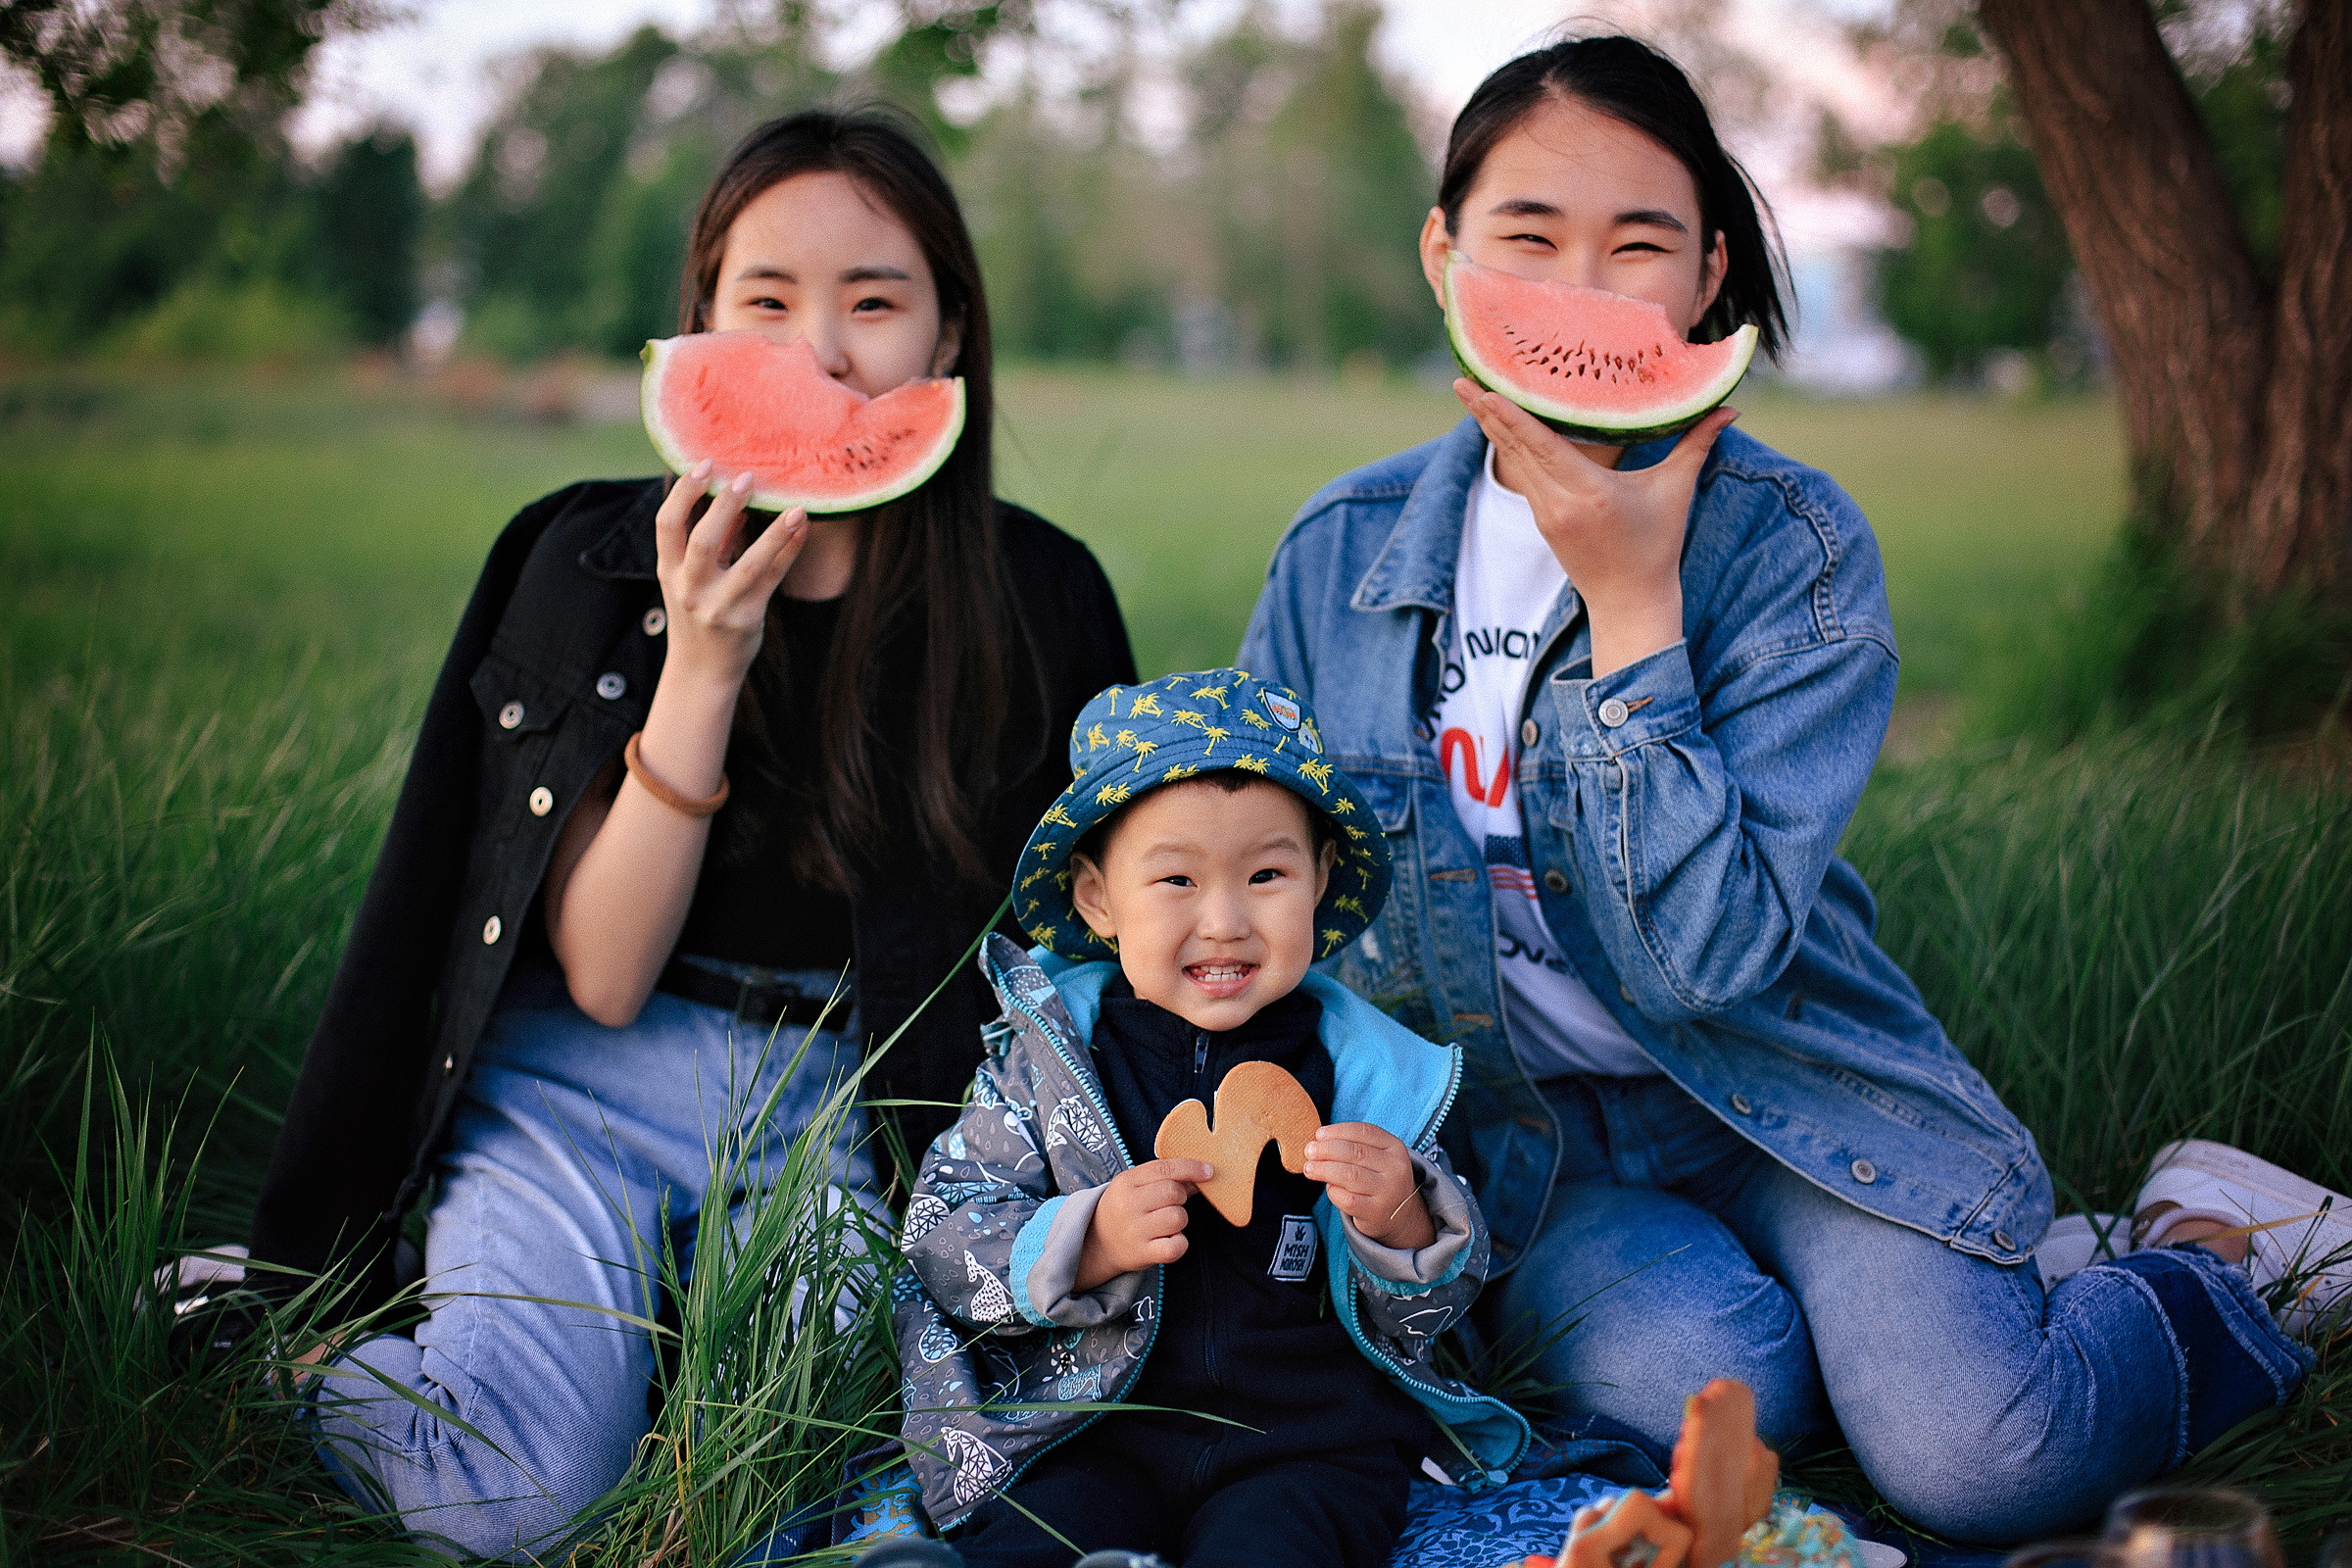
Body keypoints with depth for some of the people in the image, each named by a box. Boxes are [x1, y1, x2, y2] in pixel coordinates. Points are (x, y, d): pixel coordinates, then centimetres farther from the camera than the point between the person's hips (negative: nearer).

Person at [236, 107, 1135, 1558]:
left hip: (854, 1117, 1)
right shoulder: (591, 567, -6)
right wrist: (703, 668, -24)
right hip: (592, 1092, 0)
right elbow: (603, 977, -13)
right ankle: (299, 1331, 8)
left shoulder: (1039, 598, -5)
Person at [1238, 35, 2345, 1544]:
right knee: (1705, 1389, -29)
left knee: (1977, 1460, -24)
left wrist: (1630, 597, -25)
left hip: (1783, 1091, -2)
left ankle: (2209, 1259, 9)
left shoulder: (1794, 545, -12)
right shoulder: (1341, 552, -4)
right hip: (1514, 1120, 2)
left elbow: (1707, 959, -22)